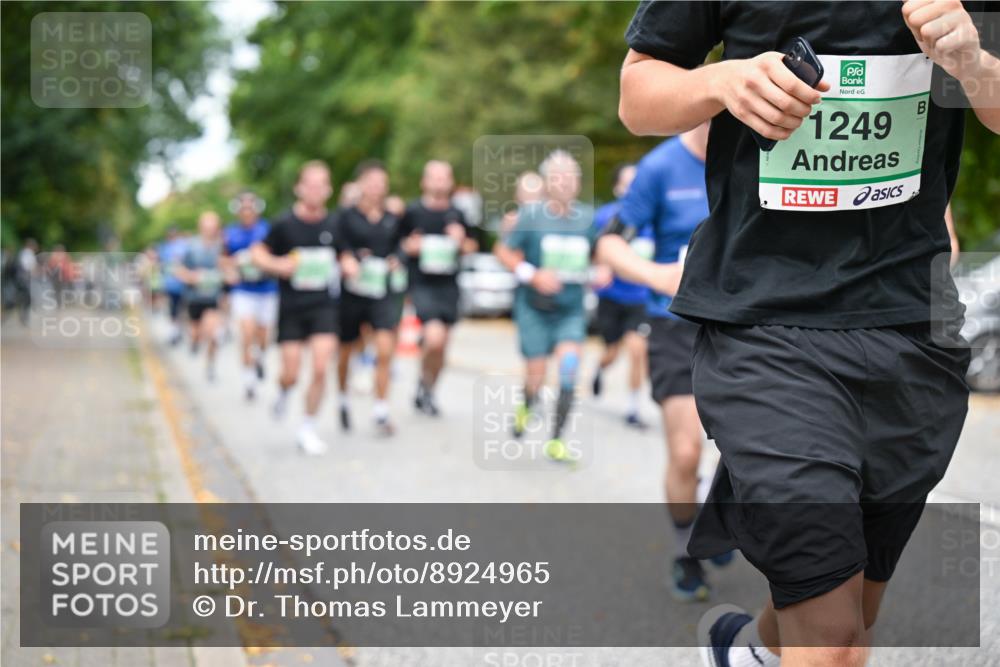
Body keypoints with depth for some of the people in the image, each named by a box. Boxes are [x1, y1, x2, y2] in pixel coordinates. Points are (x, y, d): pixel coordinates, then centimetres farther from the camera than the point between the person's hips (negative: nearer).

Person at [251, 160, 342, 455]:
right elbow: (258, 253, 3)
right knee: (291, 375, 1)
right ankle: (283, 392, 39)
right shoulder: (285, 223, -7)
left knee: (320, 369, -10)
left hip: (324, 306, 1)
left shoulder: (334, 225, 0)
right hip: (291, 306, -1)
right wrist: (277, 265, -15)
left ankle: (307, 429, 8)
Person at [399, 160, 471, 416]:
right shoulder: (412, 212, -3)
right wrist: (409, 246, -15)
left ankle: (426, 394, 27)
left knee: (441, 346, 8)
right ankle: (424, 382, 5)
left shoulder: (456, 214, 7)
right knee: (435, 337, -21)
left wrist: (461, 240, -4)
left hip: (448, 284, 4)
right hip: (422, 284, -4)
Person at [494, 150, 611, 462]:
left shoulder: (587, 216, 0)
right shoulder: (531, 214, -9)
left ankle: (555, 441, -2)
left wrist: (602, 272, -6)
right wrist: (532, 275, -17)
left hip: (571, 309, 2)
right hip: (534, 307, -2)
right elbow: (503, 251, -3)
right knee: (536, 376, -1)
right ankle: (526, 407, 38)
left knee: (569, 366, -15)